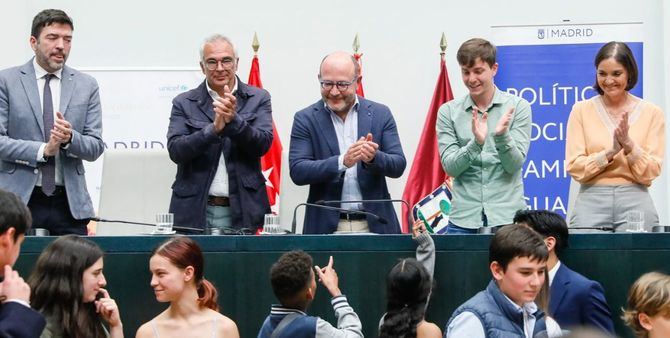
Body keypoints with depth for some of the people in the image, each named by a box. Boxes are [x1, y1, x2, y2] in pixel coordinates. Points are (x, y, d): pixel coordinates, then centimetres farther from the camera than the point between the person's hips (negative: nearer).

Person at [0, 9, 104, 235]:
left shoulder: (86, 86, 9)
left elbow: (96, 147, 6)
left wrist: (70, 138, -15)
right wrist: (42, 150, -17)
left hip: (70, 203, 2)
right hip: (19, 199, -2)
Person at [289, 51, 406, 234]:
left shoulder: (380, 114, 6)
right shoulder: (305, 119, 2)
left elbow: (398, 166, 2)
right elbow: (297, 172, -7)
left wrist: (374, 158, -21)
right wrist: (342, 162, -21)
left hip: (375, 225, 1)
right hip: (326, 226, -1)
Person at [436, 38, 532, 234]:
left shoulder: (518, 107, 2)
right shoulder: (448, 112, 6)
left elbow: (515, 164, -3)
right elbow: (450, 167, -2)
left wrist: (502, 136, -22)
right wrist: (476, 142, -19)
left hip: (507, 217, -1)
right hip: (463, 218, 1)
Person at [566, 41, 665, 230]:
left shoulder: (651, 113, 5)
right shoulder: (581, 110, 6)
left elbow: (650, 173, 1)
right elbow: (574, 168, -1)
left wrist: (629, 144, -13)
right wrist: (611, 151, -13)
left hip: (635, 202, 0)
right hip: (591, 202, 0)